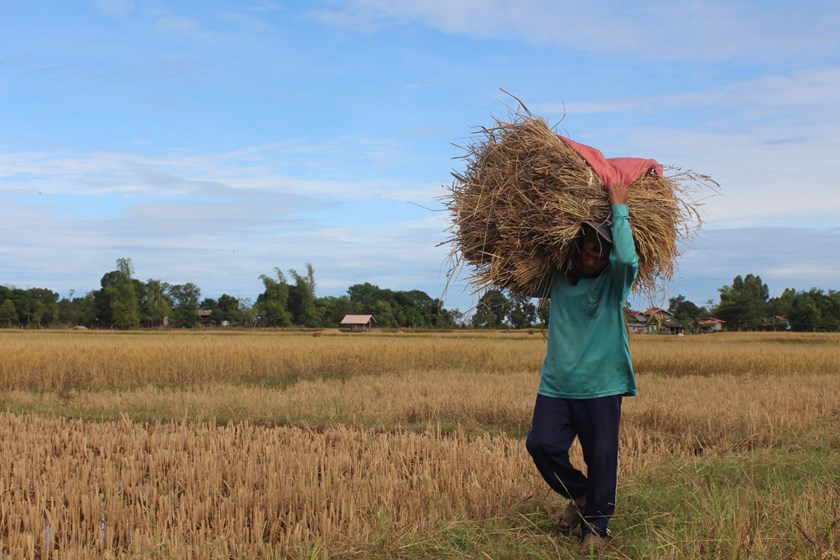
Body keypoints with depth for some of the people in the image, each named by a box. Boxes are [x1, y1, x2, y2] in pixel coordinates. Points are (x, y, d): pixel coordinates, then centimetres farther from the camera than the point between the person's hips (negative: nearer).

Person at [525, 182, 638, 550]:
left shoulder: (614, 282, -1)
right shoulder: (558, 279, 9)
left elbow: (628, 258, -22)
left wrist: (619, 208, -14)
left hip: (602, 387, -3)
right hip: (556, 385, 3)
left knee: (601, 458, 0)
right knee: (541, 444, -8)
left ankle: (596, 526, 20)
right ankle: (579, 495, 19)